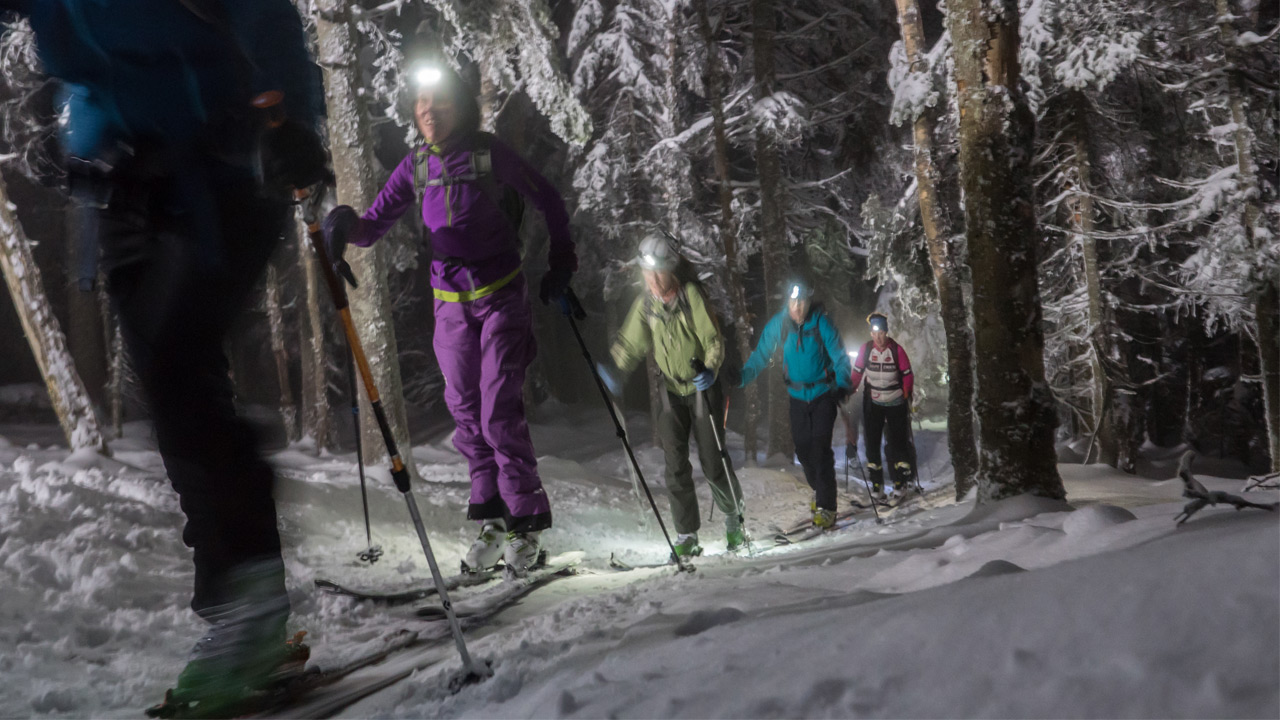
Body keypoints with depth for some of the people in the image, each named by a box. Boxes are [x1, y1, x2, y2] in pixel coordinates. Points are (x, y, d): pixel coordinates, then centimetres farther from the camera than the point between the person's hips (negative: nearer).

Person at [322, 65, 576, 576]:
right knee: (466, 414, 5)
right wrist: (345, 224, -19)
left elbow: (547, 201, 2)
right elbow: (374, 225, 4)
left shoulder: (490, 155, -8)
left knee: (500, 414, -9)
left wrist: (561, 265, 0)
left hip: (501, 296, -4)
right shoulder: (415, 167, 3)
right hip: (450, 302, 5)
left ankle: (527, 520, 3)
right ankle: (492, 518, 17)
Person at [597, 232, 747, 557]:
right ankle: (686, 536, 5)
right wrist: (615, 370, -6)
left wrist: (710, 368, -29)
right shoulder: (646, 302, 0)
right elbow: (631, 342, 9)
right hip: (672, 392, 4)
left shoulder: (691, 293, -14)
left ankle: (733, 516, 24)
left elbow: (713, 338, -13)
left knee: (712, 463, -1)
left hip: (702, 388, -4)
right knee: (676, 466, -3)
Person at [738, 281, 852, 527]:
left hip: (824, 394, -4)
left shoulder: (821, 323, -15)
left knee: (820, 447, -12)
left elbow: (840, 357, -13)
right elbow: (761, 355, -2)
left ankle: (826, 507, -9)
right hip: (798, 396, 4)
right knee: (802, 447, 8)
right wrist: (741, 377, -16)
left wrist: (842, 385, -28)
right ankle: (819, 490, 34)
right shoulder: (778, 324, -7)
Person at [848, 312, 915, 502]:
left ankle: (901, 482, 14)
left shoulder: (896, 350, -12)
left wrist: (906, 397, -6)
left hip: (895, 403, -2)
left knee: (896, 443, 1)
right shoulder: (866, 348, -7)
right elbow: (857, 372, 2)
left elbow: (907, 375, -3)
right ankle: (877, 485, 9)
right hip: (872, 403, 2)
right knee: (871, 443, 1)